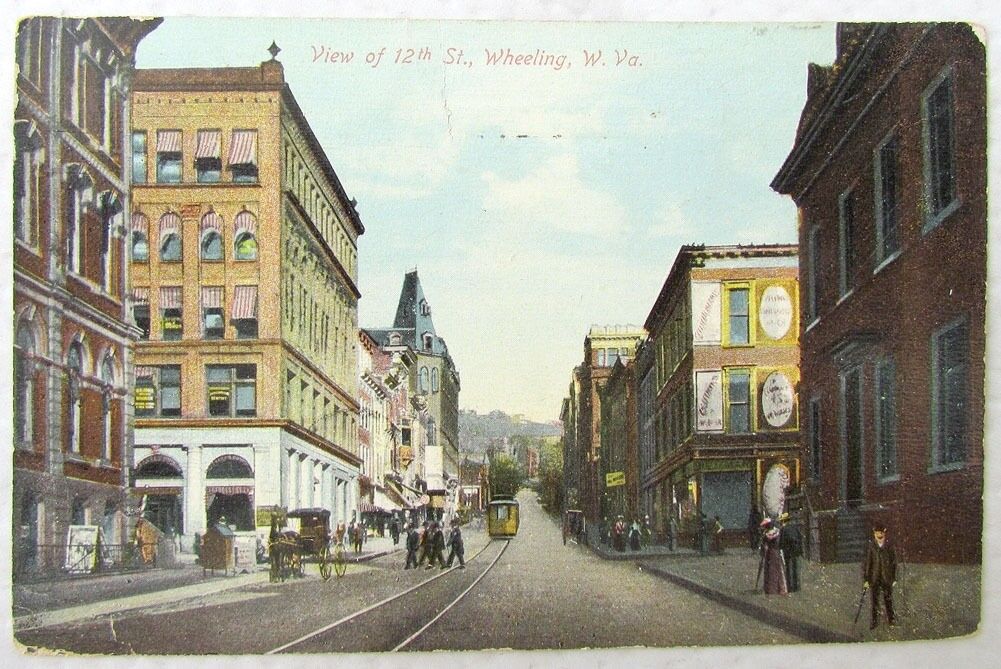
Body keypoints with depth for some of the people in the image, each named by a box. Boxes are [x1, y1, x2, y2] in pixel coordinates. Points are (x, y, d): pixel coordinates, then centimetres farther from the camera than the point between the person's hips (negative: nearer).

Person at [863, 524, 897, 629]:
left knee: (888, 599, 11)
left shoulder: (889, 547, -4)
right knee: (874, 600, 5)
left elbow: (894, 562, 3)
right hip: (874, 578, 0)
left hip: (887, 578, 1)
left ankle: (891, 619, 27)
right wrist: (866, 579, -4)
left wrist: (894, 578, 3)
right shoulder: (870, 547, -7)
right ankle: (874, 620, 17)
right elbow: (867, 563, -3)